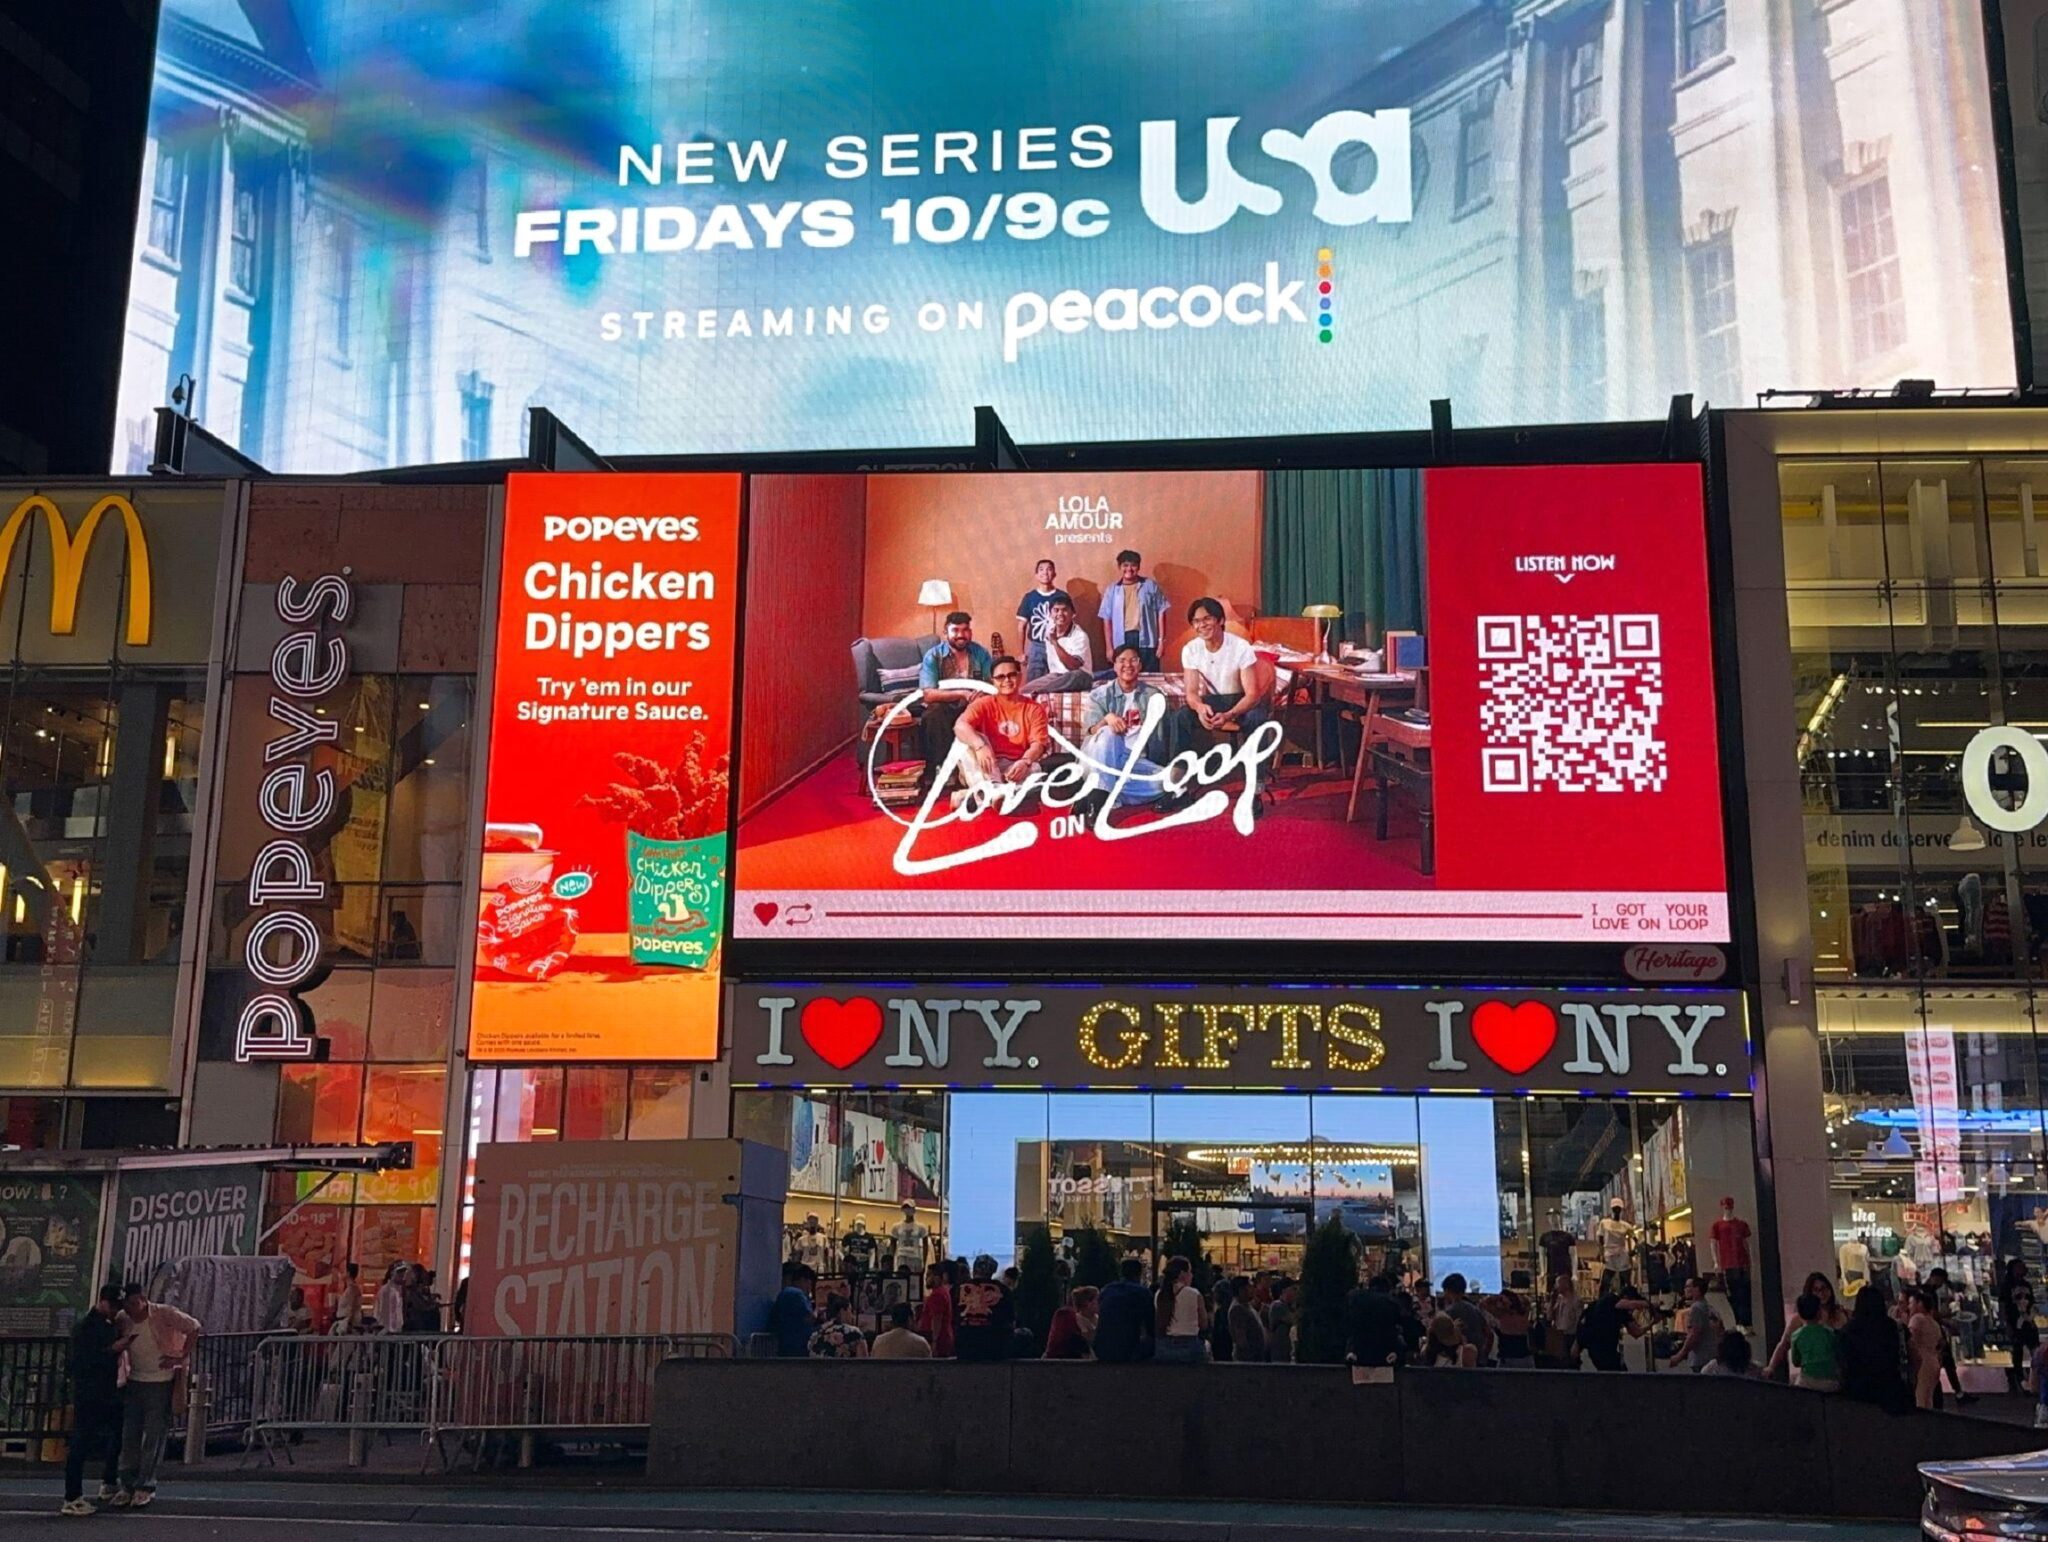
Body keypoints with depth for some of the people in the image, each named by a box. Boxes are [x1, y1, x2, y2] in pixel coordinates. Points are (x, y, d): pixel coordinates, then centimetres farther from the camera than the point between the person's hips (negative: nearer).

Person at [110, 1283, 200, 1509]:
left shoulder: (164, 1314, -14)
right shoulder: (123, 1320, -2)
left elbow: (193, 1327, -8)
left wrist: (181, 1356, -12)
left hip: (161, 1383, -4)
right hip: (135, 1382, 5)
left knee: (153, 1437, -3)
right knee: (129, 1435, 4)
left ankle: (146, 1486, 2)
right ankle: (128, 1484, 12)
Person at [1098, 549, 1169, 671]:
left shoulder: (1150, 586, 6)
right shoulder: (1112, 590, 8)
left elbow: (1161, 612, 5)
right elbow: (1107, 619, 8)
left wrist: (1161, 640, 0)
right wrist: (1109, 647, 2)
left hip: (1146, 640, -1)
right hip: (1122, 641, 1)